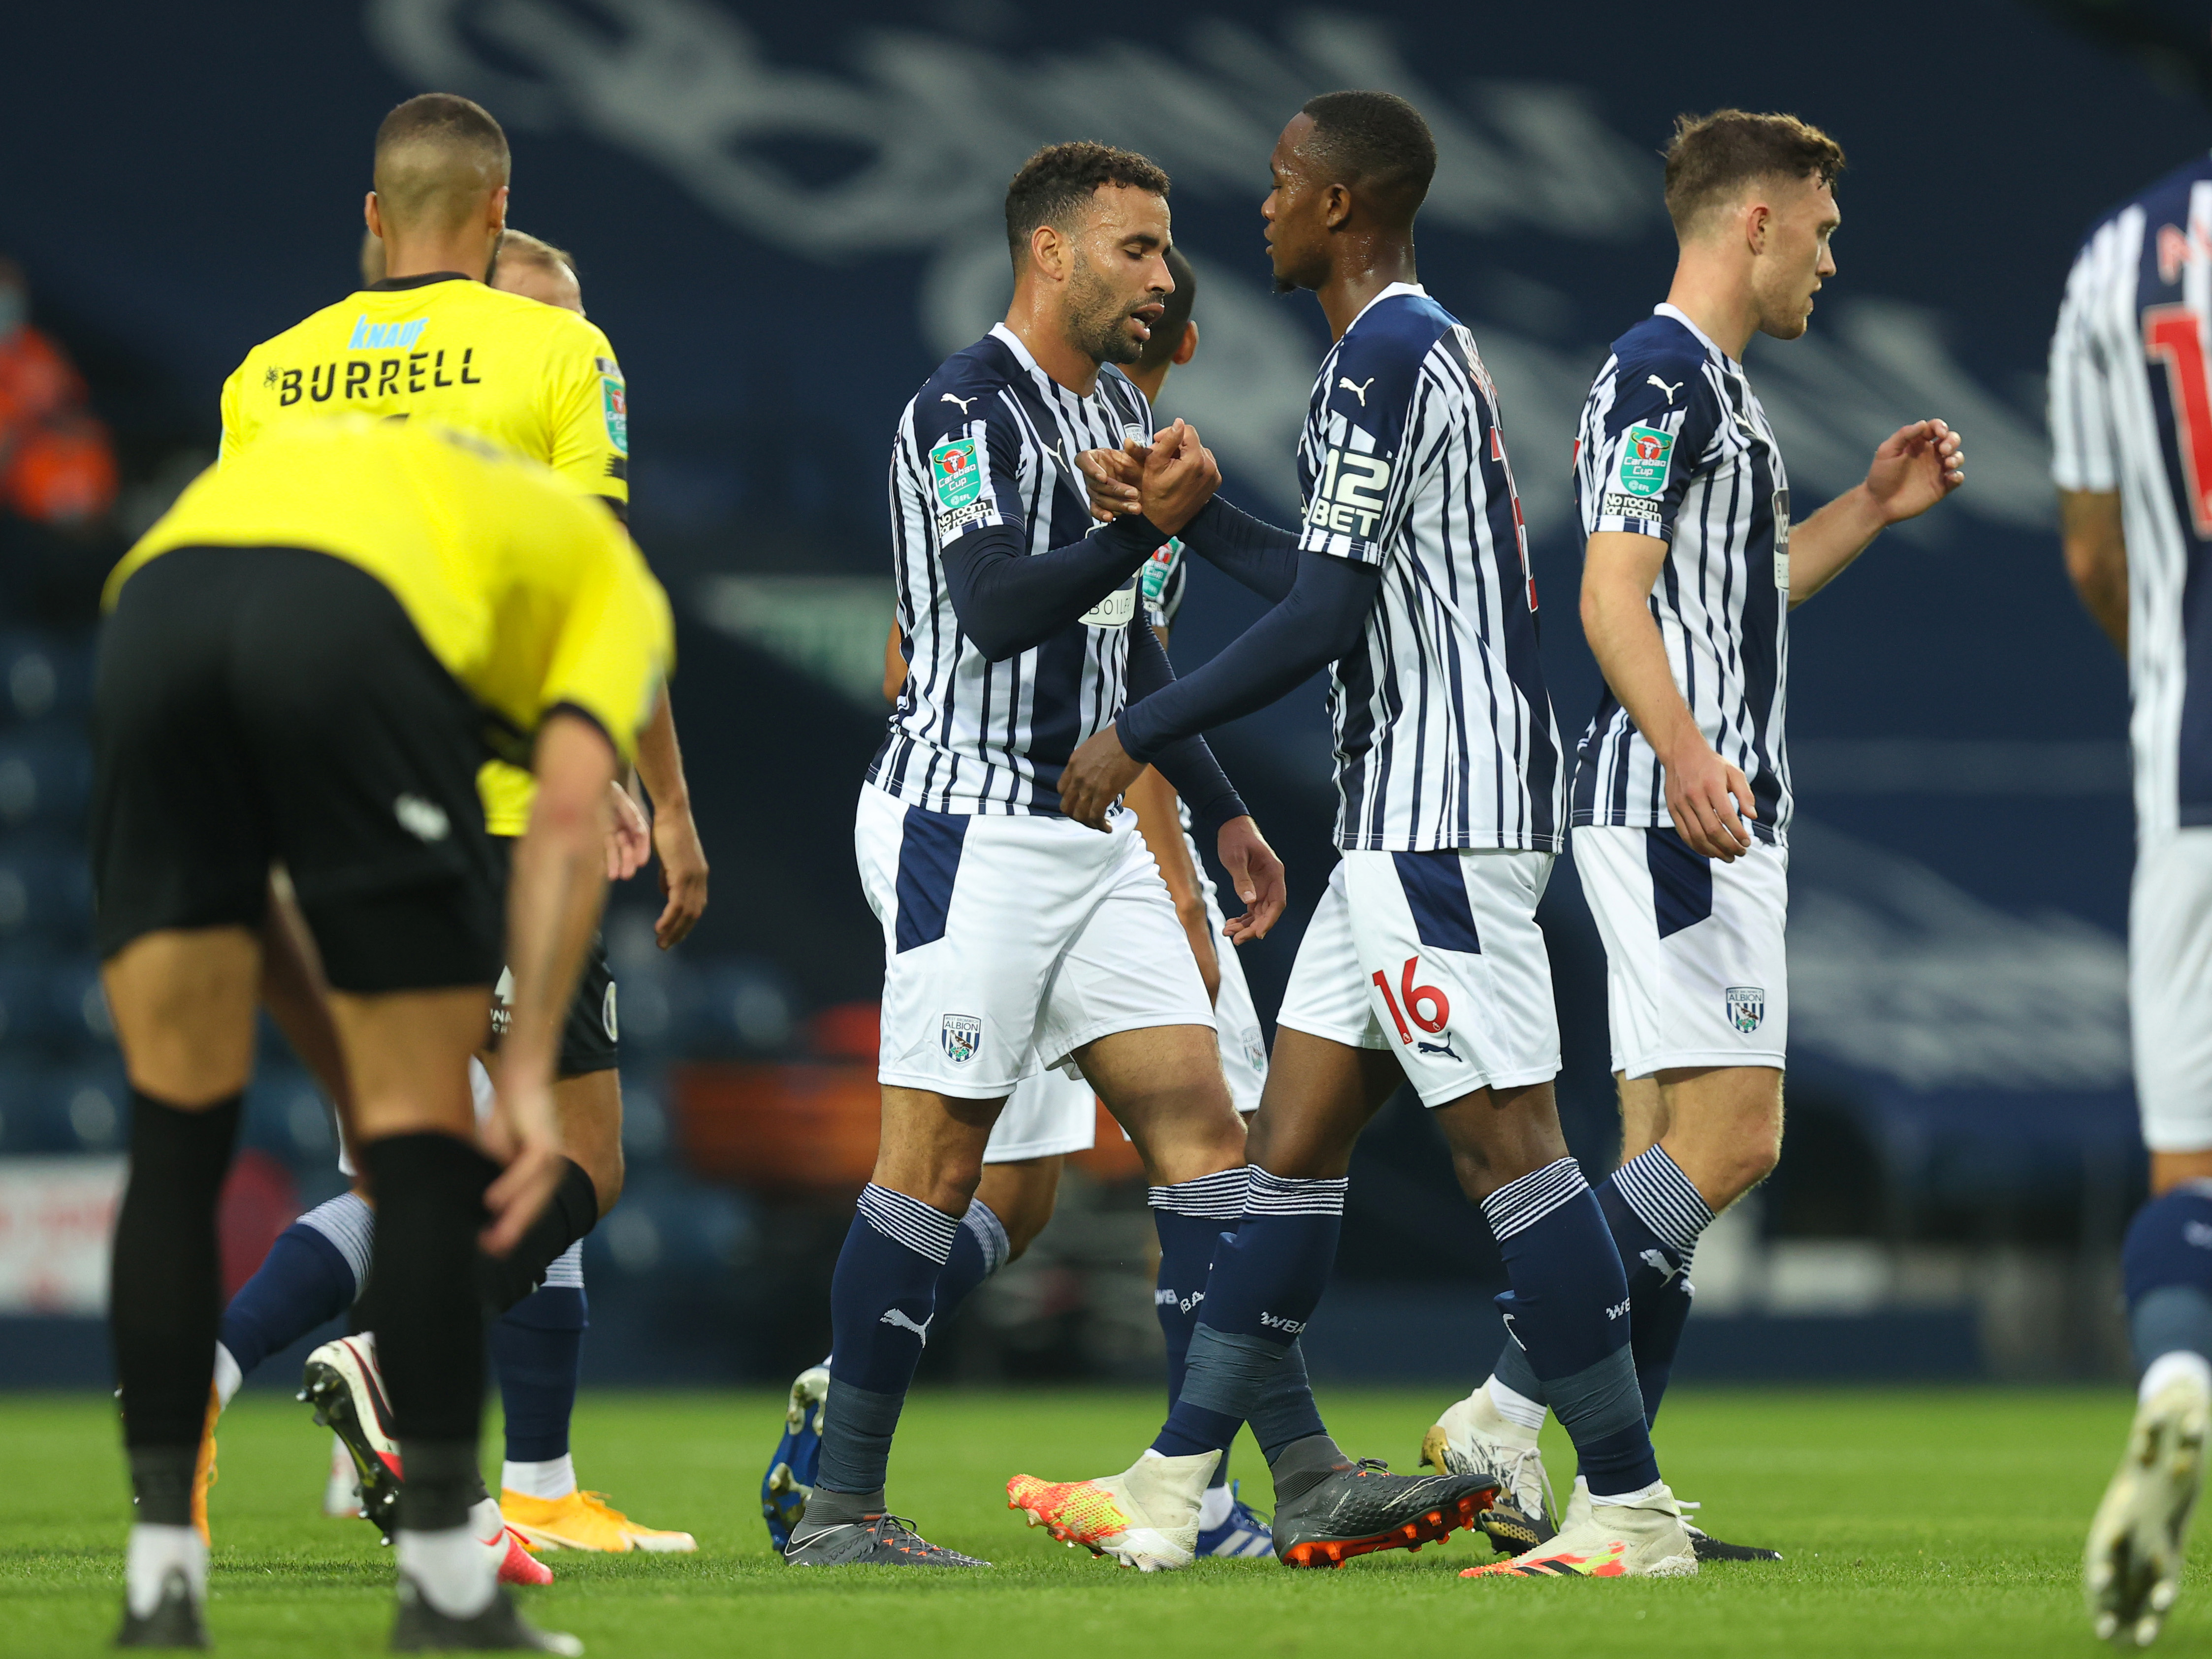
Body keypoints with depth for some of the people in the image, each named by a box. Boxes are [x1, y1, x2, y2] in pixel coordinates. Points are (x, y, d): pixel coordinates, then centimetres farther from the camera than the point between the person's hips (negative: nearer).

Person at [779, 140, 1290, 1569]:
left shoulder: (1119, 409, 16)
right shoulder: (964, 411, -11)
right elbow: (996, 611, -25)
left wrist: (1223, 813, 26)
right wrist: (1144, 529, -35)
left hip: (1092, 834, 9)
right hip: (971, 826, -9)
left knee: (1200, 1120, 1)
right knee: (936, 1158, -8)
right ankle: (839, 1506, -3)